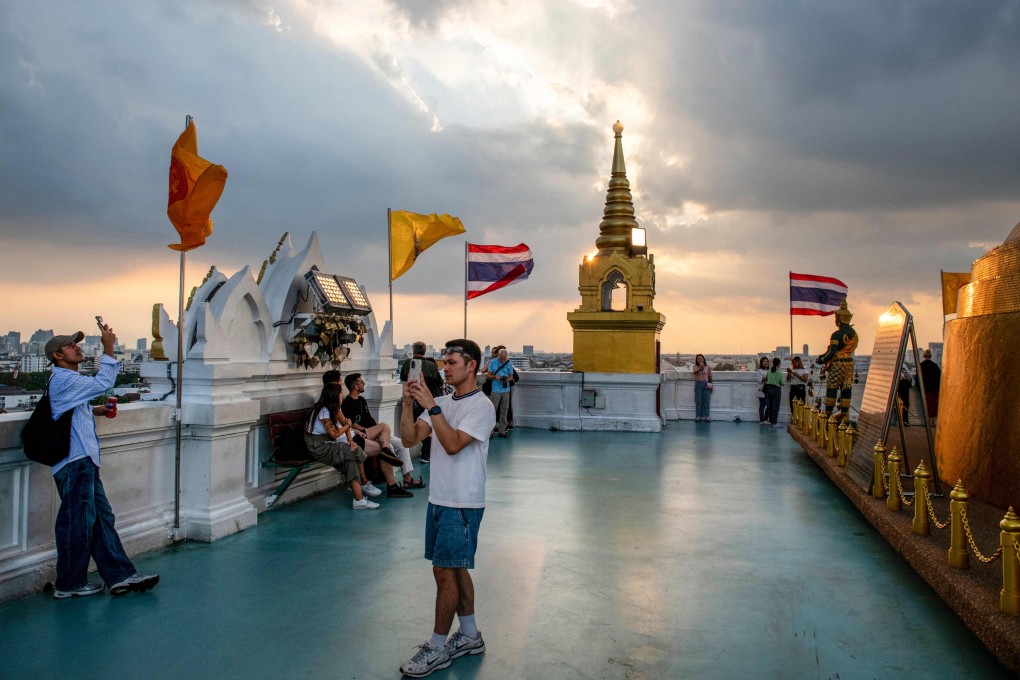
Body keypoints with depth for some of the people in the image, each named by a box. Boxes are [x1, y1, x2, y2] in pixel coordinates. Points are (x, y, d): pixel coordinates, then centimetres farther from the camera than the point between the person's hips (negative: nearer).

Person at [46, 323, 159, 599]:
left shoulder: (70, 380, 20)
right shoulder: (63, 380, -13)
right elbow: (103, 382, -20)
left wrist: (94, 410, 14)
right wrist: (108, 349, -15)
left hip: (84, 462, 10)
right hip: (74, 463, -10)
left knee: (101, 519, 8)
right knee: (77, 522, -1)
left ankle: (120, 576, 11)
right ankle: (69, 584, 12)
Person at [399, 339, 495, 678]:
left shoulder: (481, 406, -13)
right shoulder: (443, 402, 10)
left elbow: (452, 444, -25)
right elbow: (409, 437, 2)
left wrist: (431, 406, -25)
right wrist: (408, 405, -12)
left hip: (462, 503, -8)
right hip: (439, 498, 8)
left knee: (445, 572, -2)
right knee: (455, 569, 15)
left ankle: (437, 647, 12)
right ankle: (470, 636, 30)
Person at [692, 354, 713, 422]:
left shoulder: (708, 367, 5)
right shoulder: (695, 367, 2)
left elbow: (710, 376, 10)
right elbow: (694, 372, -19)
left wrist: (710, 384, 1)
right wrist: (699, 369, -38)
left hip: (706, 384, 1)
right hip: (698, 384, -1)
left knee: (706, 401, -1)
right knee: (698, 401, -1)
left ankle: (705, 416, 2)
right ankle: (698, 416, 1)